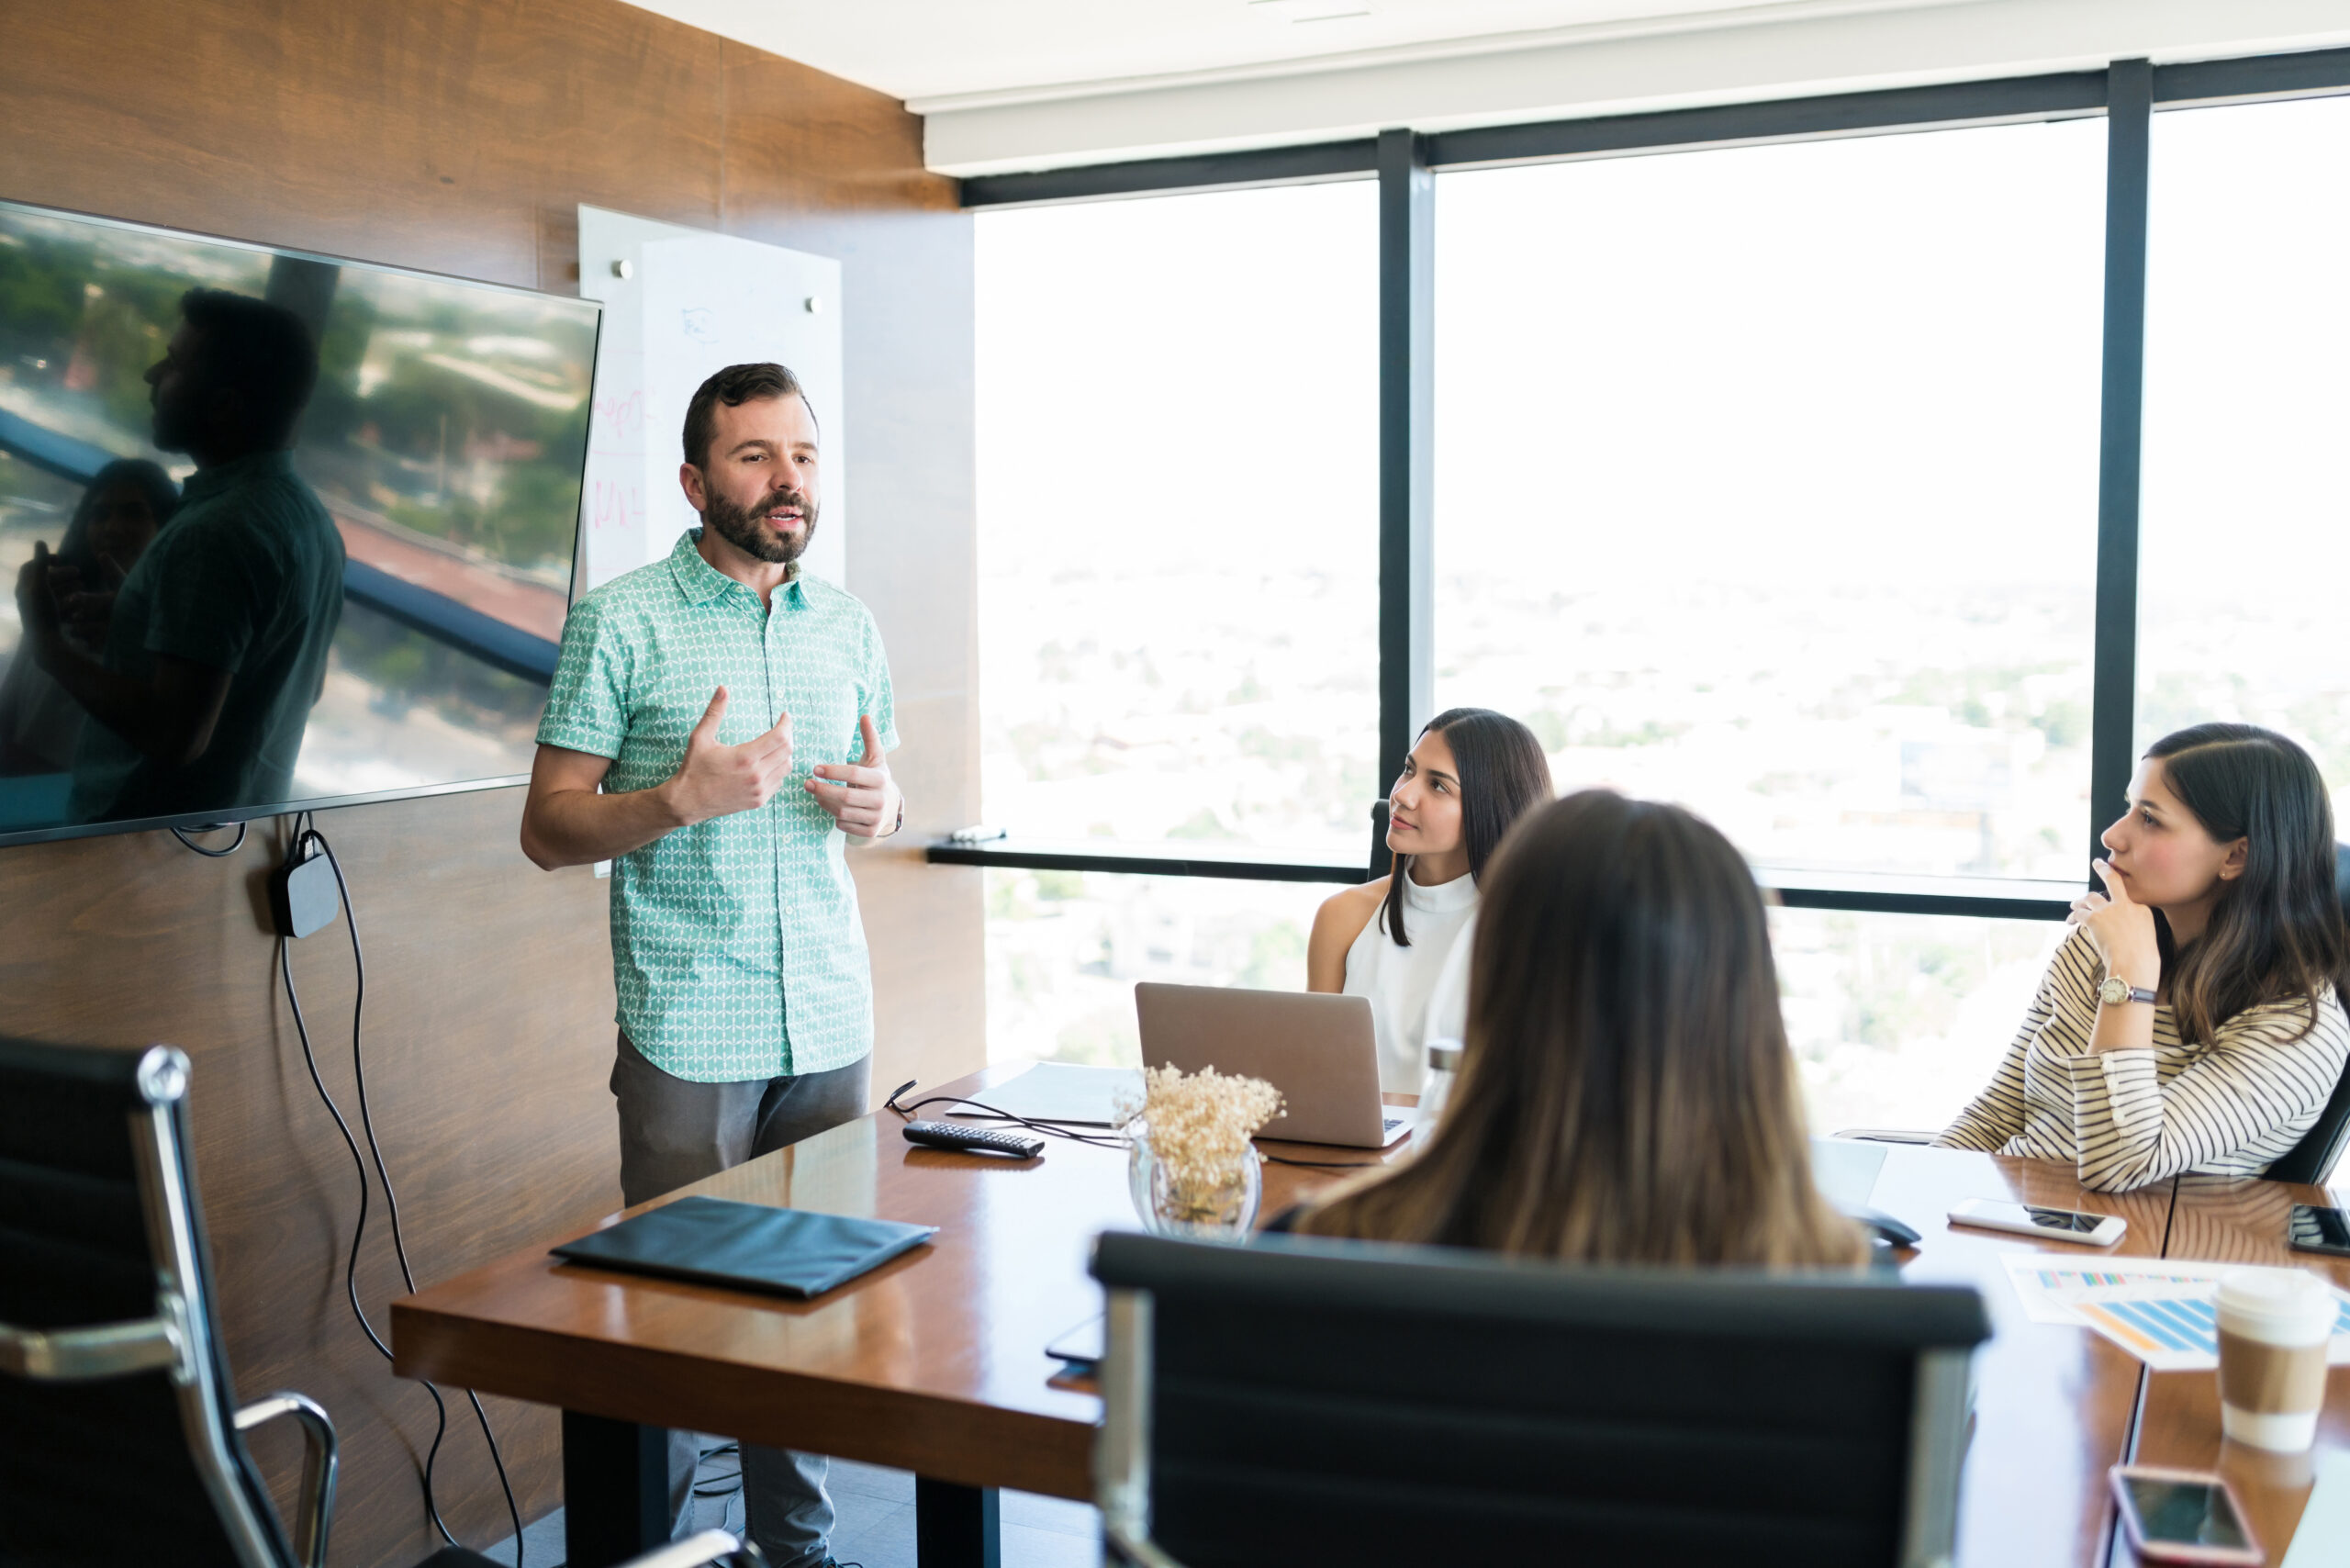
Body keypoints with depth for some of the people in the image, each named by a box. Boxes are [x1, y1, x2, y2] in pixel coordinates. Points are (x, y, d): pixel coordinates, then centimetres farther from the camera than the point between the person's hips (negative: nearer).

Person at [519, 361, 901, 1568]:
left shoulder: (848, 625, 10)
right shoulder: (621, 621, -4)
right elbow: (547, 829, -4)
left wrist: (883, 804, -3)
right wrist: (684, 798, -20)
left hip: (833, 1025, 4)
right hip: (689, 1033, -4)